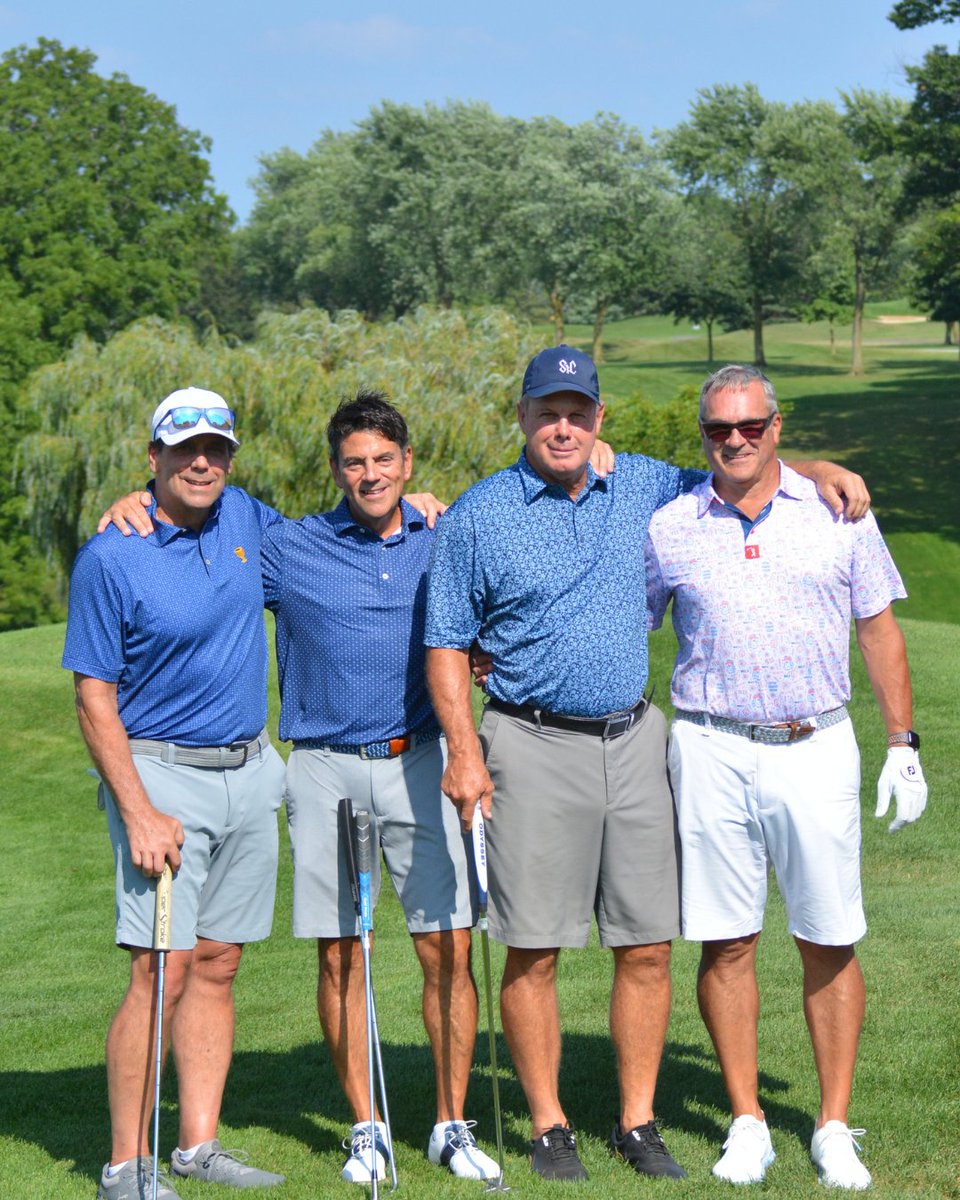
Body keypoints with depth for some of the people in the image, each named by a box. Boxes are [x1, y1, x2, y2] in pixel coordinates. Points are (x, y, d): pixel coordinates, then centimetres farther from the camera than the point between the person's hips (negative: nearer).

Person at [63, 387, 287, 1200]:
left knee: (218, 965, 7)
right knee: (163, 967, -11)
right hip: (163, 772, -6)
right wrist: (138, 813, -17)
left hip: (251, 772, 6)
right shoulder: (110, 559, -11)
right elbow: (94, 698, -10)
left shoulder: (245, 518, 6)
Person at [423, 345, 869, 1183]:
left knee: (647, 948, 4)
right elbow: (447, 643, 0)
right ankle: (549, 1127, 12)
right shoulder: (477, 516, -1)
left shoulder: (641, 488, 9)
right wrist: (464, 751, -10)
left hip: (634, 740, 4)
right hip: (533, 746, -3)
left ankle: (638, 1123, 15)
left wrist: (818, 472, 7)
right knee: (534, 951, -1)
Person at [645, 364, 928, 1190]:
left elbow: (879, 629, 9)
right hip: (713, 753, 0)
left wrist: (904, 744, 6)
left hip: (818, 749, 0)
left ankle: (834, 1128, 12)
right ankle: (748, 1123, 15)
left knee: (830, 944, 1)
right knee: (726, 943, 3)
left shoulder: (837, 512, 4)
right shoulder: (669, 528, 5)